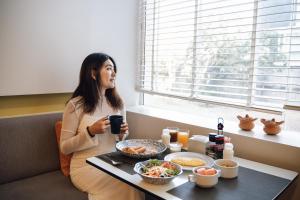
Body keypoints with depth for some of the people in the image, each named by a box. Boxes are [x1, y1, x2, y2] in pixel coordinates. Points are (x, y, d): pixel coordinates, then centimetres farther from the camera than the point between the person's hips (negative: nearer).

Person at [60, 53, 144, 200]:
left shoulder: (117, 102, 5)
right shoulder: (75, 105, -11)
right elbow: (64, 148, -8)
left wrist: (123, 134, -6)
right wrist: (90, 131, -21)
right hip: (85, 167, -5)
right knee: (126, 187, -26)